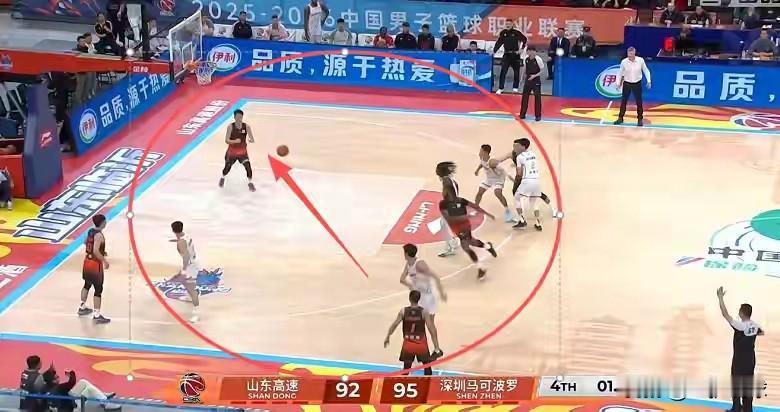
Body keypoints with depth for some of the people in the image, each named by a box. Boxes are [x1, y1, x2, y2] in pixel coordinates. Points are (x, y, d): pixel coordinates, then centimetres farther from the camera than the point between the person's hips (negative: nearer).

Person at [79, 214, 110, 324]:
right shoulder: (99, 235, -22)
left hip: (87, 261, 9)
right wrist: (104, 261, -19)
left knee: (87, 285, 26)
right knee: (98, 289, -3)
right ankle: (97, 315, -2)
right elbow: (96, 251, -30)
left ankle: (82, 307, 38)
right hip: (95, 265, -9)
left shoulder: (90, 231, 5)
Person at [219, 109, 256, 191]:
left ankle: (250, 183, 6)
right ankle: (222, 178, 47)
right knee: (227, 168, 13)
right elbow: (227, 140, -20)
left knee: (248, 166, -15)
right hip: (232, 152, -1)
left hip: (243, 151, 1)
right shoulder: (230, 127, -17)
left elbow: (252, 140, -15)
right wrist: (235, 141, -39)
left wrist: (250, 140, -40)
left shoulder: (246, 127, -12)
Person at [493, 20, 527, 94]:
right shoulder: (503, 33, 1)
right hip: (507, 54, 1)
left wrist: (522, 48, -4)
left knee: (516, 72, 8)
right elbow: (499, 42, 4)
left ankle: (515, 87, 23)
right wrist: (494, 51, -4)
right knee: (503, 72, -8)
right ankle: (500, 88, -4)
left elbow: (525, 39, 2)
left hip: (515, 54, -1)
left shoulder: (516, 32, -6)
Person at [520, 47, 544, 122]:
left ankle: (538, 115, 8)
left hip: (536, 80, -5)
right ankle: (522, 114, 16)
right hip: (528, 80, 5)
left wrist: (535, 76, -21)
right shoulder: (526, 59, 0)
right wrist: (525, 77, 14)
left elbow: (542, 71, -9)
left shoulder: (538, 59, -14)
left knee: (537, 98, -1)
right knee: (525, 96, 6)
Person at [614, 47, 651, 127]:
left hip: (637, 83, 0)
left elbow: (646, 71, 0)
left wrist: (648, 81, -7)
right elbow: (620, 73, 2)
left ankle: (640, 119, 16)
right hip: (627, 83, 0)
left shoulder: (640, 60, -11)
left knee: (639, 102, 4)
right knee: (623, 101, 7)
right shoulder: (624, 62, -10)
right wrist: (618, 83, -4)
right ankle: (620, 118, 19)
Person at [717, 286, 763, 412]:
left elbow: (725, 314, -23)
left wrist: (720, 297, -19)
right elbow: (762, 333, 23)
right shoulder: (755, 325, -2)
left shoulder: (739, 325, -22)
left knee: (736, 383, 4)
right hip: (750, 359, 6)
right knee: (748, 383, 12)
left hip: (739, 359, -6)